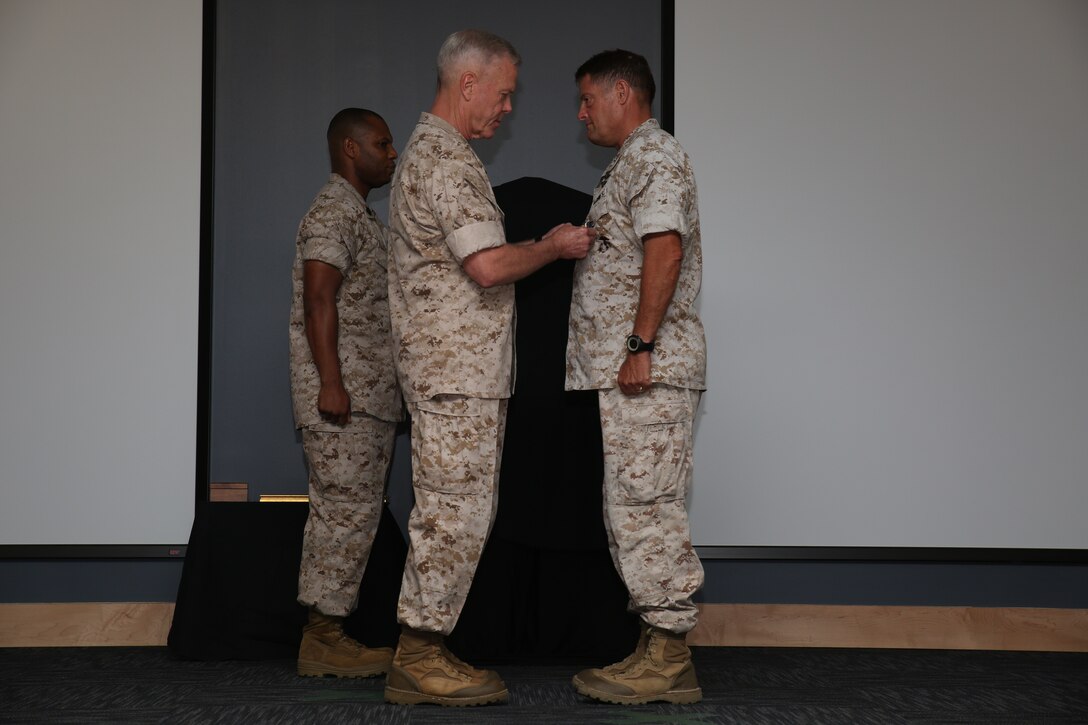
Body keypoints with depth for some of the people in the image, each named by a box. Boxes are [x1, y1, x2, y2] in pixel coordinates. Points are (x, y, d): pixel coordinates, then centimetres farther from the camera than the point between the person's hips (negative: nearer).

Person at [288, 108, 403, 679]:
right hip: (344, 393, -10)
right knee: (348, 509, -10)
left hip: (370, 395, 10)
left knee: (345, 511, 9)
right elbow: (319, 301, -18)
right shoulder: (333, 213, -9)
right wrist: (331, 383, -24)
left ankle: (326, 636, 12)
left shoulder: (361, 217, 23)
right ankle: (323, 638, -5)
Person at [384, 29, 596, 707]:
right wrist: (553, 248, -8)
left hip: (456, 369, 11)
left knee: (454, 514, 12)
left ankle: (423, 652, 16)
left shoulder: (428, 150, 21)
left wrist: (540, 246, 18)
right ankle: (419, 658, 0)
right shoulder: (448, 159, -14)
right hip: (457, 370, -11)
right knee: (454, 512, -6)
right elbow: (489, 266, -24)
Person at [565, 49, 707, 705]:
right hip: (628, 371, 11)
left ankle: (666, 656, -7)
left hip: (648, 367, -11)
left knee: (644, 504, -11)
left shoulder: (653, 156, -7)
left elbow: (664, 249, -20)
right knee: (642, 506, 9)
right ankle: (666, 654, 13)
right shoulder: (633, 163, 26)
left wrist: (641, 345, -23)